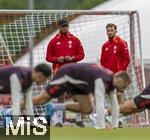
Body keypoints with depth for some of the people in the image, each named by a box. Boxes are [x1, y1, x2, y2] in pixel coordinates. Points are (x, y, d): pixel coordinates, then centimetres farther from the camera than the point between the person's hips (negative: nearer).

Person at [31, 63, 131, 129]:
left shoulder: (112, 80, -8)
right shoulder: (102, 81, -35)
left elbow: (115, 104, -1)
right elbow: (99, 104, -40)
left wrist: (115, 126, -5)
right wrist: (102, 129, -41)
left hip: (76, 81, 8)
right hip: (66, 75, -8)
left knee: (87, 109, 1)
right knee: (43, 99, -3)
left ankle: (55, 107, 10)